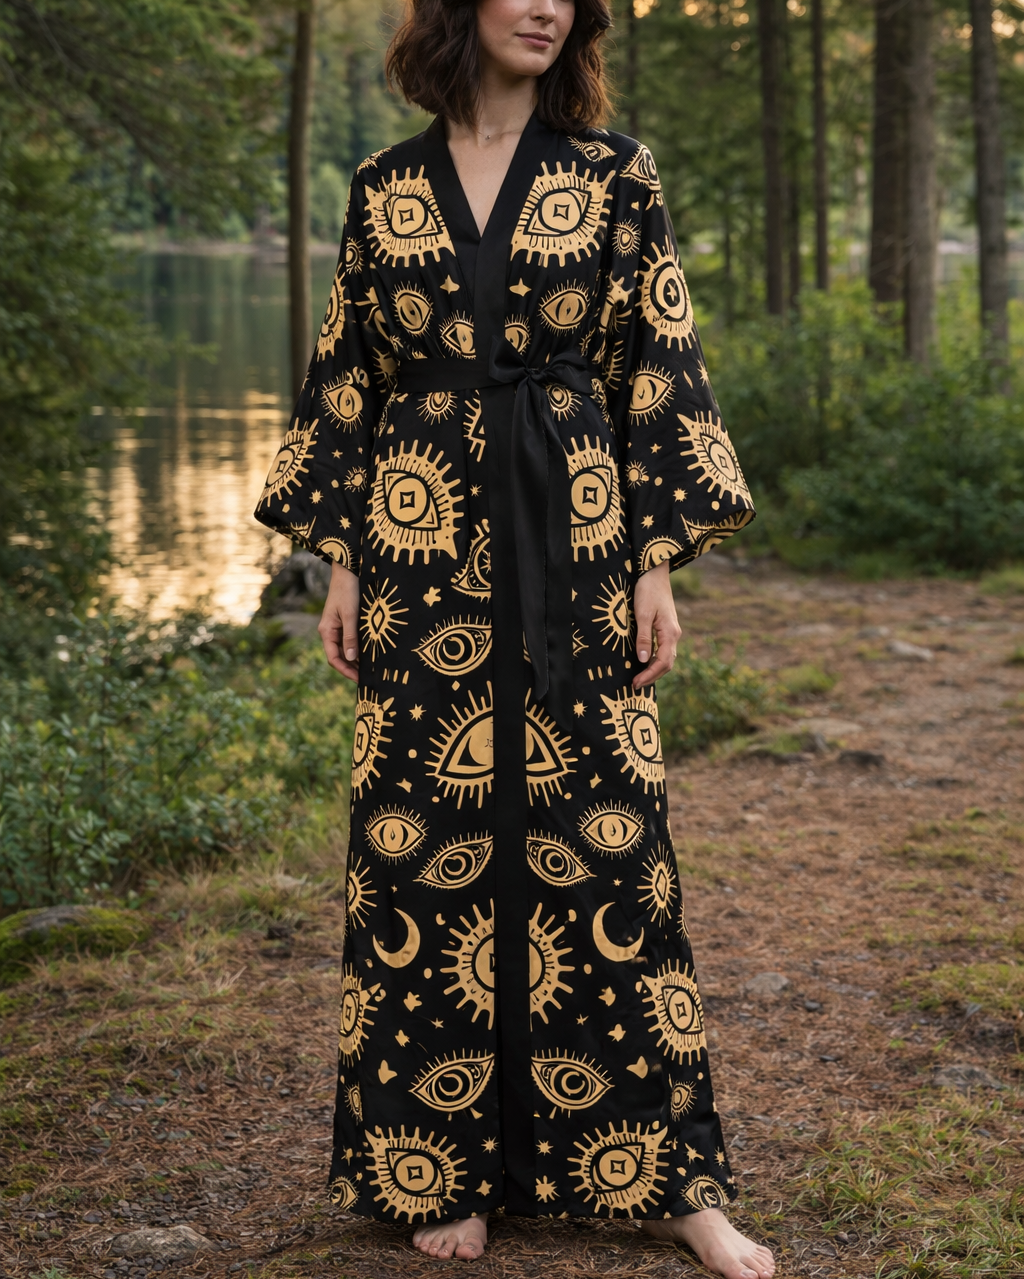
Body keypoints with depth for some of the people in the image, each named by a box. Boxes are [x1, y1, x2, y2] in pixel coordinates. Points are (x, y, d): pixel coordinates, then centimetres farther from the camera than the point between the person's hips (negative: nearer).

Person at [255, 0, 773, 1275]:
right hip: (424, 556, 2)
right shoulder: (386, 189, 7)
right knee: (424, 840, 3)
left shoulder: (614, 178, 3)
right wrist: (342, 558, 5)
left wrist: (657, 560, -4)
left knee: (603, 834, 0)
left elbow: (660, 377, 2)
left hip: (574, 547, -1)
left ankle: (667, 1174, 10)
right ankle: (451, 1166, 17)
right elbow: (349, 376, 10)